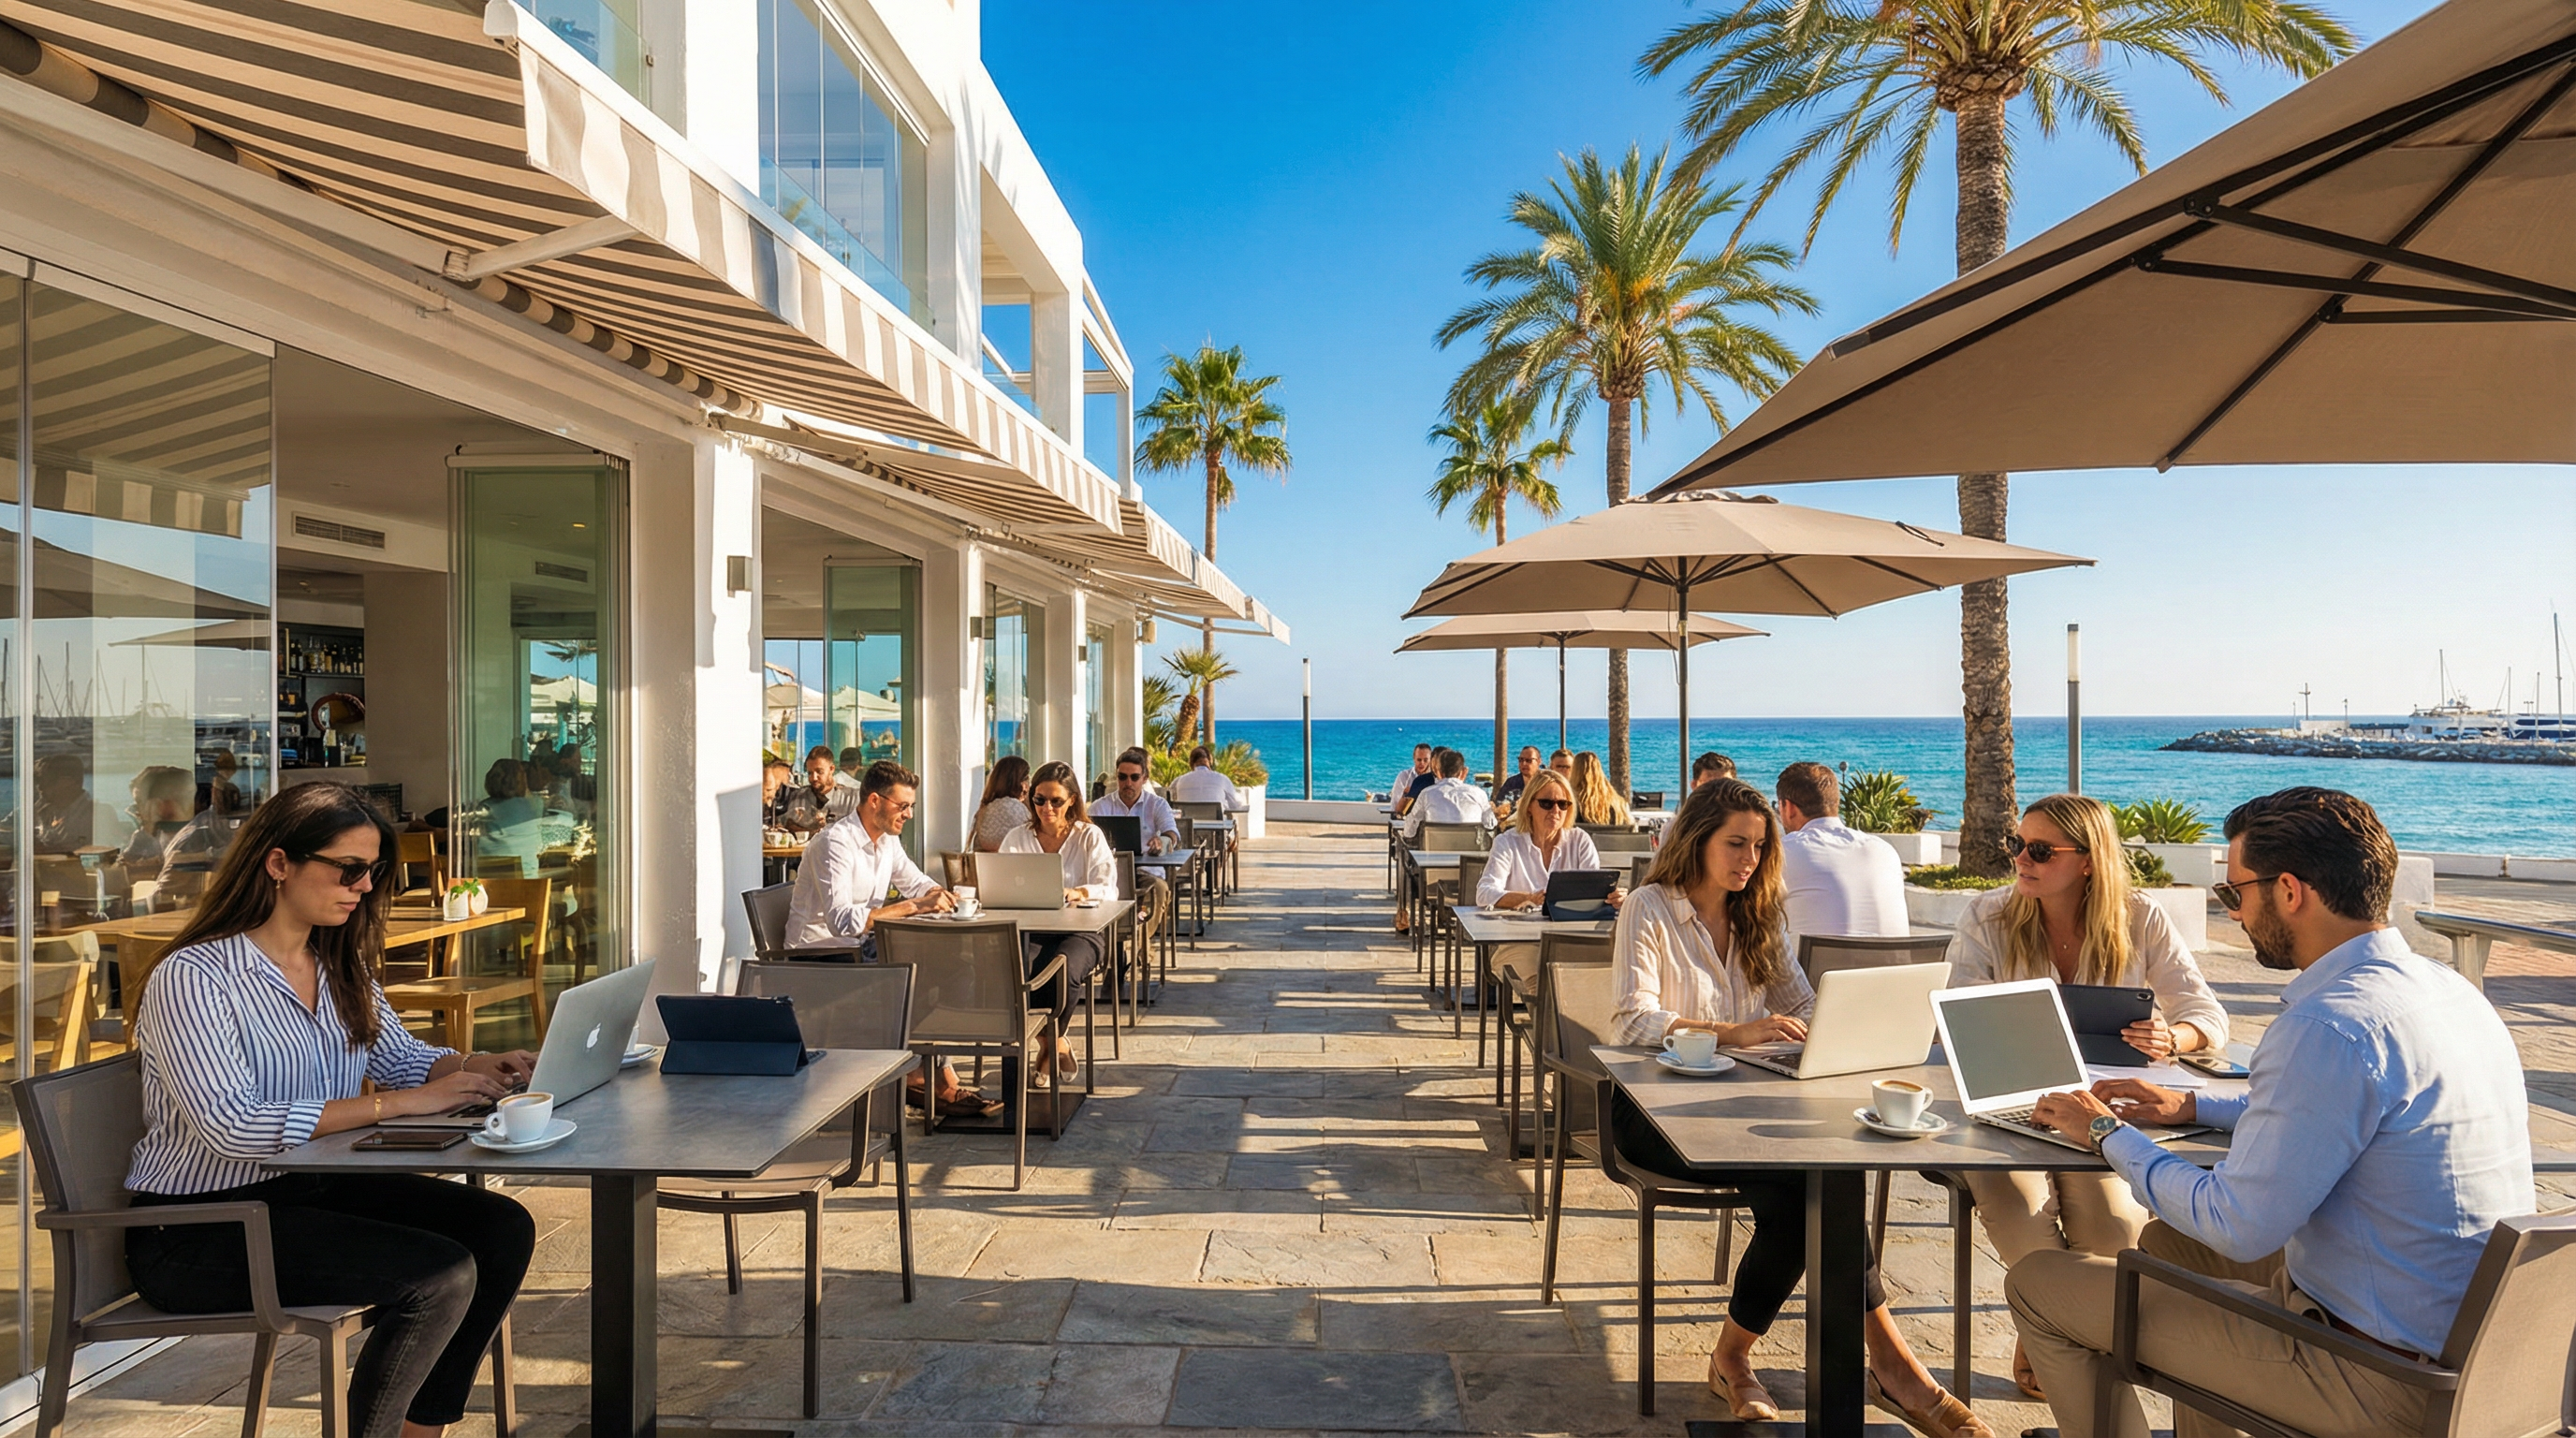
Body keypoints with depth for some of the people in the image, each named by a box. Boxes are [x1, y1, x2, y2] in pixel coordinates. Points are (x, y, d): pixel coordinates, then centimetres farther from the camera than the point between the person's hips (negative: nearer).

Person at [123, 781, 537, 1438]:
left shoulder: (340, 966, 8)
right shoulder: (191, 977, -17)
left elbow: (400, 1057, 15)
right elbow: (232, 1125, -27)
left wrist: (478, 1066, -7)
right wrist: (395, 1104, -29)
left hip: (311, 1185, 8)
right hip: (197, 1228, -8)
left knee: (503, 1229, -11)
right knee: (440, 1275, -24)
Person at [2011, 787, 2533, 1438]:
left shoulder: (2328, 1028, -27)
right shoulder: (2444, 986, 3)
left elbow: (2238, 1228, -22)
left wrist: (2107, 1133, -8)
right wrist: (2192, 1106, 18)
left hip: (2379, 1377, -9)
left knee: (2037, 1281, -3)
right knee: (2166, 1239, 28)